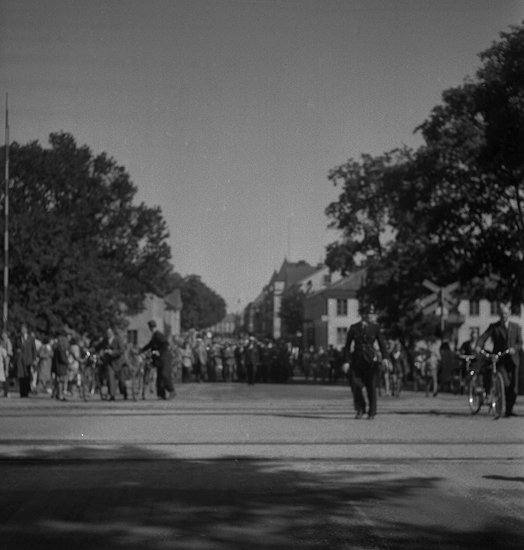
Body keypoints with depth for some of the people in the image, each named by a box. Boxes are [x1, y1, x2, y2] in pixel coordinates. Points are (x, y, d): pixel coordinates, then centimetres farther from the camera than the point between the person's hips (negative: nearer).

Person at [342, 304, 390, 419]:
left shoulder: (375, 327, 5)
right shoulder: (354, 328, 4)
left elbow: (382, 343, -1)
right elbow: (347, 345, 6)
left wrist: (385, 358, -17)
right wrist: (346, 361, -1)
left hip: (370, 360, 0)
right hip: (357, 360, 0)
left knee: (371, 387, 0)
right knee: (355, 384, -11)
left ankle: (371, 412, 10)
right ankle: (360, 409, 8)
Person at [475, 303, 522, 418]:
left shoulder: (516, 327, 12)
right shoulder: (494, 327, 6)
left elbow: (520, 342, 5)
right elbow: (484, 337, -8)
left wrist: (514, 348, -16)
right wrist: (478, 346, -28)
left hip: (512, 359, 2)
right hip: (500, 360, -2)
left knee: (513, 385, -1)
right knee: (505, 383, -19)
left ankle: (510, 409, 10)